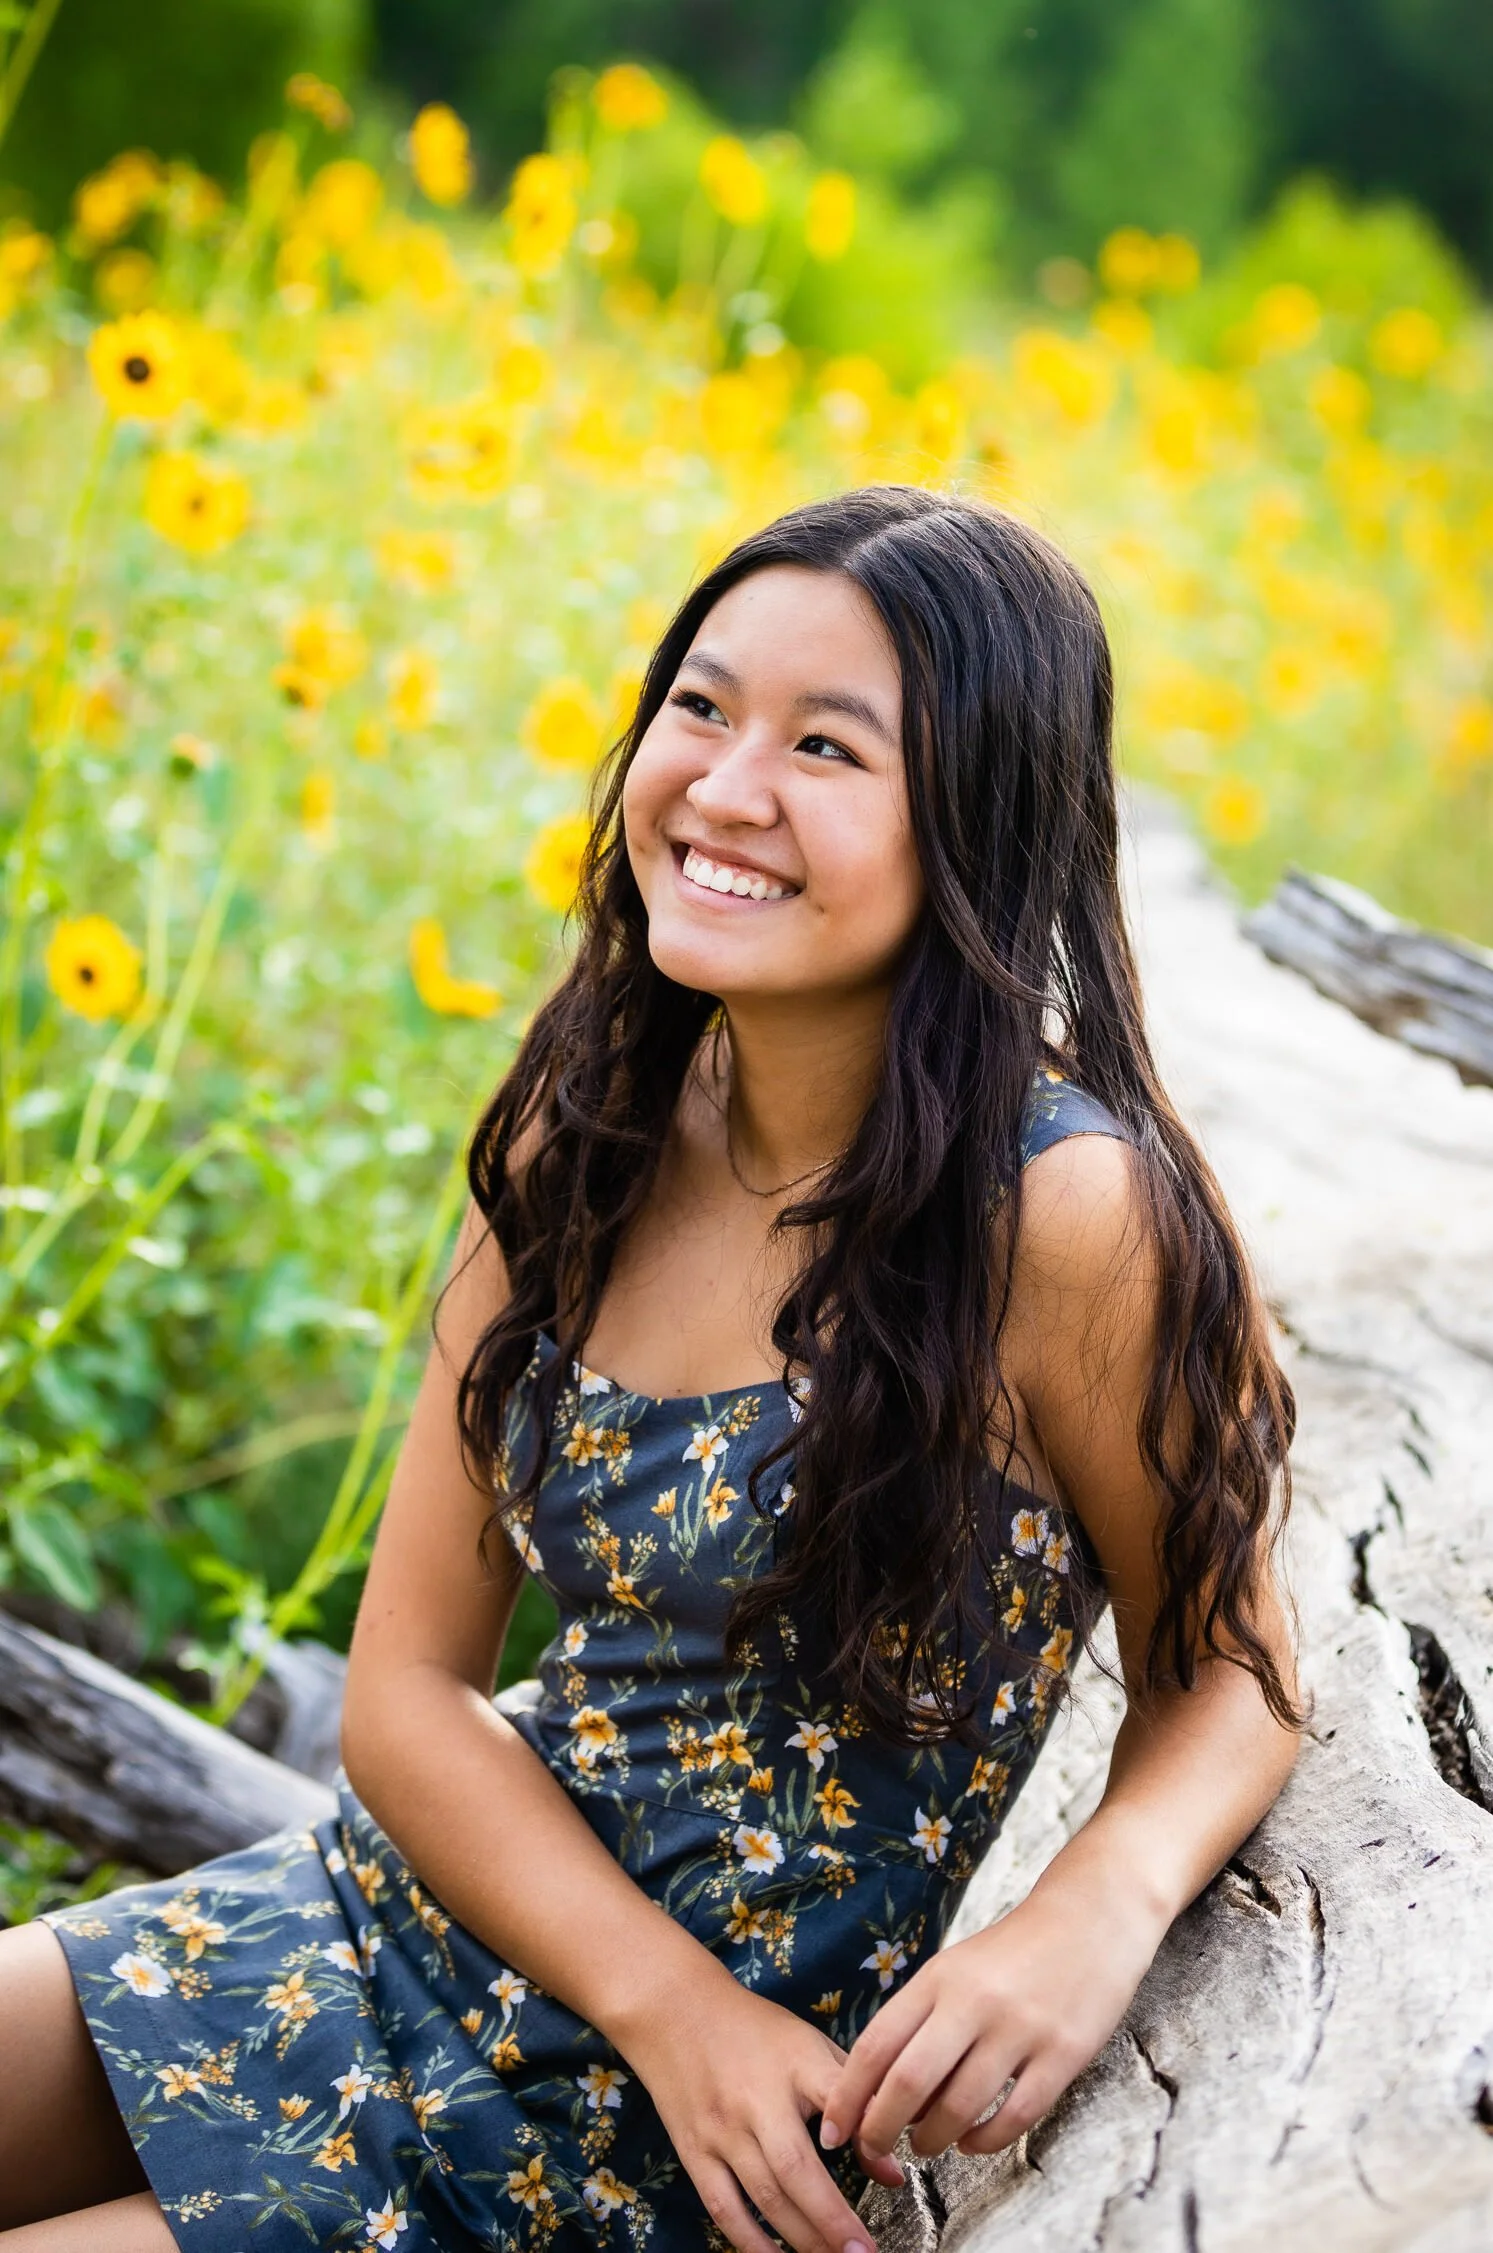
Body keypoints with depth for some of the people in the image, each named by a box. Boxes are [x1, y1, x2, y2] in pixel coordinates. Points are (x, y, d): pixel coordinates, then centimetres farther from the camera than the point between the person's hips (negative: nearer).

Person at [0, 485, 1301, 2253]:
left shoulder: (1068, 1218, -21)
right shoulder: (579, 1137, -3)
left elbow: (1223, 1667, -5)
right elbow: (406, 1683, -2)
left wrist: (1100, 1909, -27)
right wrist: (668, 1997, -18)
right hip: (412, 1909, 5)